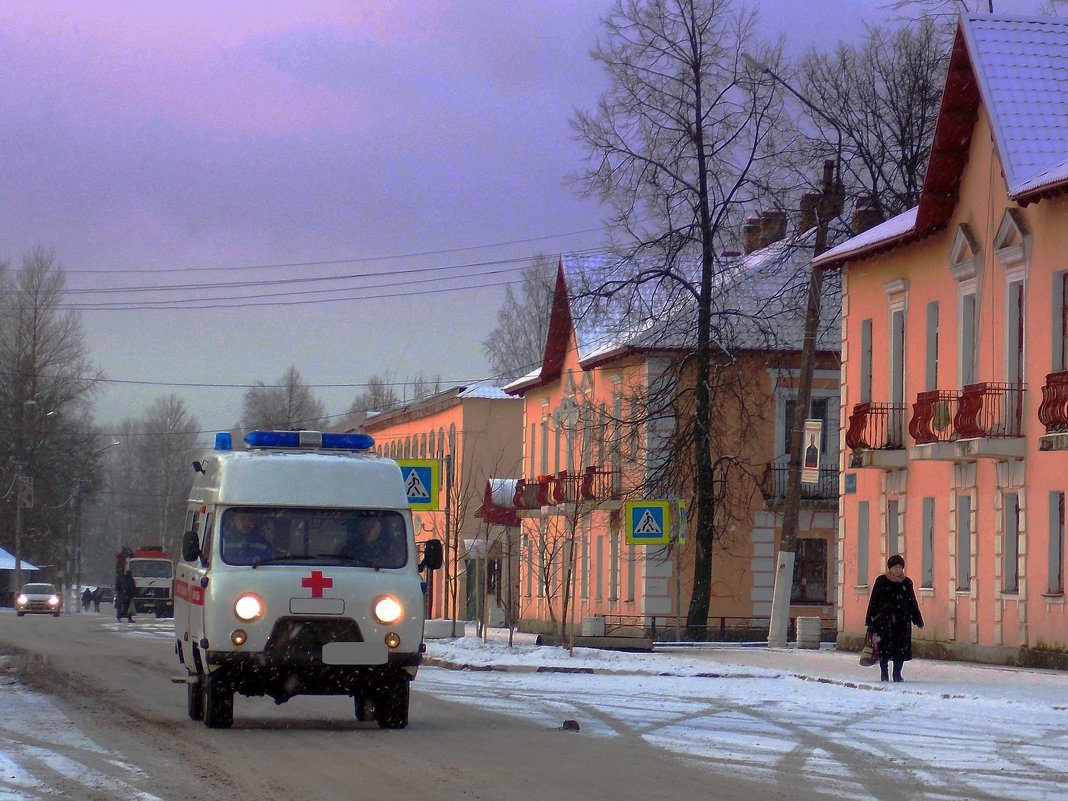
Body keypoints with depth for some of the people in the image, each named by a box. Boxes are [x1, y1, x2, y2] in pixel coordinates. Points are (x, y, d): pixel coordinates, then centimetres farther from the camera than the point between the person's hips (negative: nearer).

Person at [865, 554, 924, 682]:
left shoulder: (907, 583, 9)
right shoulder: (881, 581, 1)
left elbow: (913, 603, 15)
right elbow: (873, 601, 3)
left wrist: (918, 620, 14)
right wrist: (870, 619, 0)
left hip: (902, 621, 2)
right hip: (884, 620, -2)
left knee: (901, 648, 2)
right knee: (884, 647, -2)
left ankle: (897, 674, 13)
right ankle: (884, 674, 8)